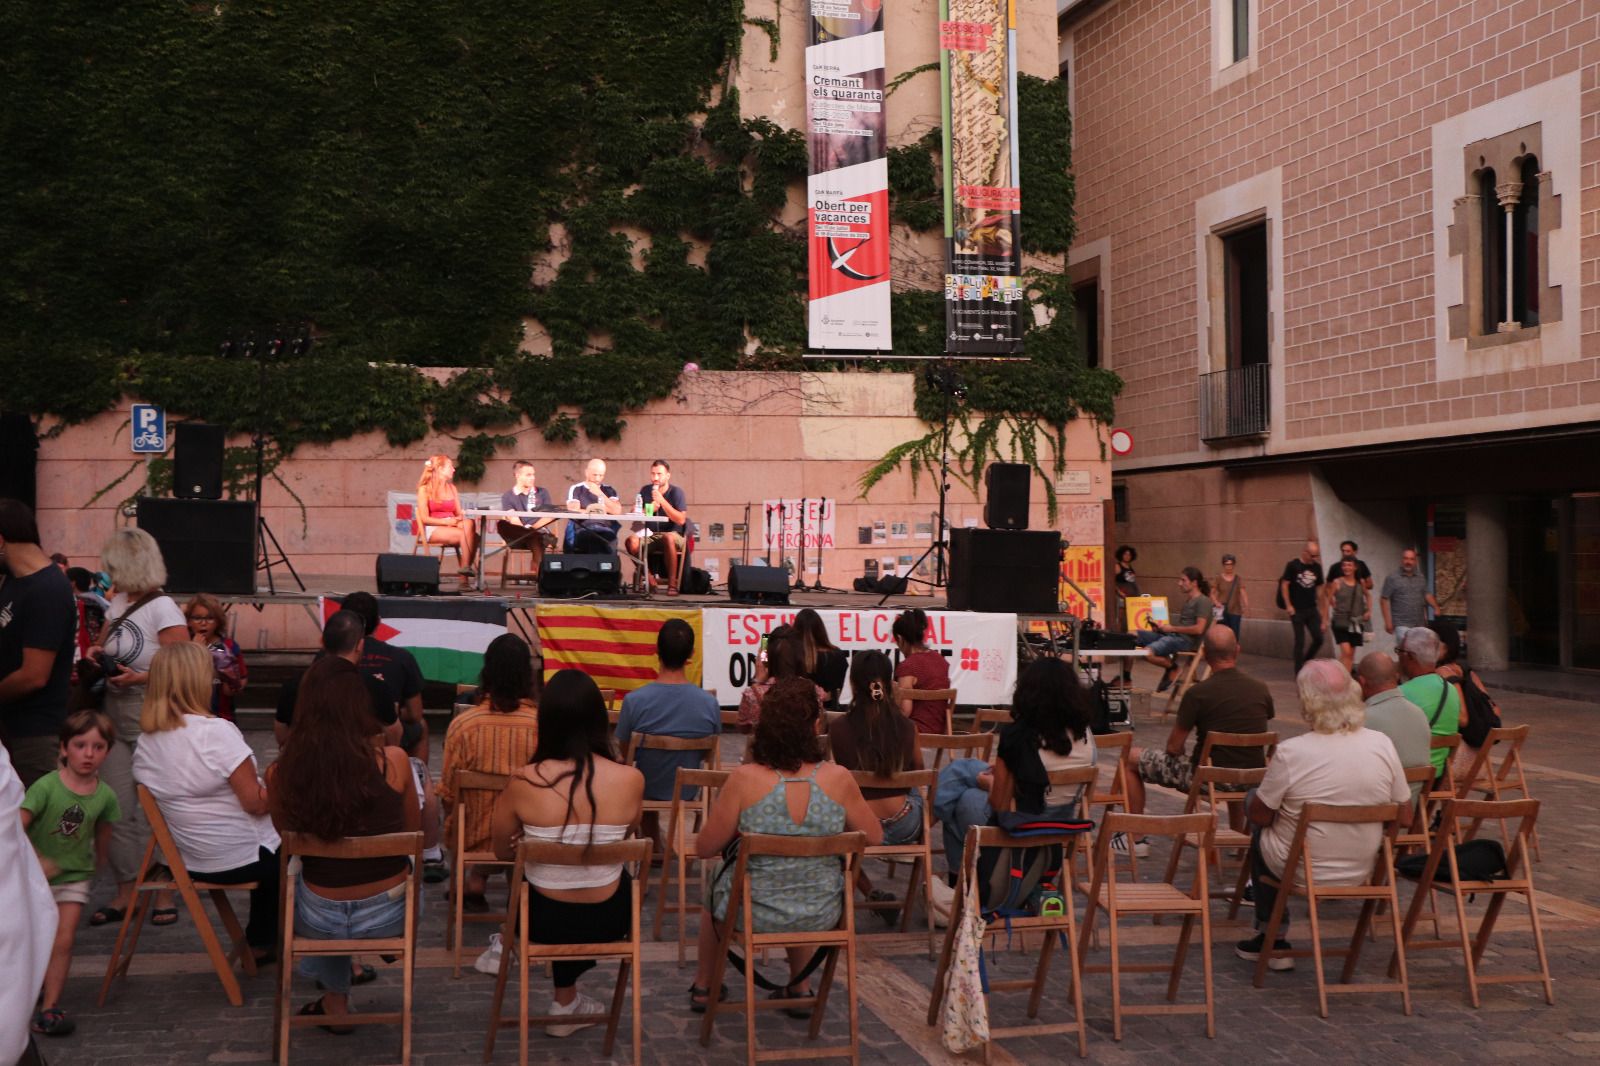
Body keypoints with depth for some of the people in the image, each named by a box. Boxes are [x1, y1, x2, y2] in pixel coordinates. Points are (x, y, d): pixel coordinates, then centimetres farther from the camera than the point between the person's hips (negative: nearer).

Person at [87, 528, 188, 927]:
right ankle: (125, 893, 16)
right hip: (117, 719, 8)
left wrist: (141, 677, -27)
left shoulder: (162, 609, -14)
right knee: (117, 810, 6)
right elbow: (105, 641, 26)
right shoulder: (118, 602, 10)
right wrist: (97, 652, 5)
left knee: (151, 813, -2)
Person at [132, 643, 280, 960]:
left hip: (190, 860, 8)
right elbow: (255, 802, -22)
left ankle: (260, 942, 35)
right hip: (241, 860, -7)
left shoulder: (145, 742, 0)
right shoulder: (216, 732, -23)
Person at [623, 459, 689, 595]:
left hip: (673, 534, -4)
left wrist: (662, 501, -21)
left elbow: (681, 520, -16)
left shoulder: (676, 492, -3)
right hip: (650, 535, 4)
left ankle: (672, 584, -32)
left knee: (668, 538, -40)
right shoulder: (645, 491, 11)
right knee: (631, 540, -27)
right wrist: (648, 510, -13)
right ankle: (649, 580, -15)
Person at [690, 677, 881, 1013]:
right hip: (822, 915, 2)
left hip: (755, 913, -2)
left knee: (718, 878, 34)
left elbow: (705, 848, -11)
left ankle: (705, 986, 50)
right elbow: (874, 837, -1)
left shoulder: (746, 779, -22)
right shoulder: (838, 778, -16)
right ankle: (799, 988, 48)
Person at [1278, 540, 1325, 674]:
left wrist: (1320, 608, 12)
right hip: (1297, 611, -5)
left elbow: (1319, 588, 14)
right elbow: (1284, 585, -7)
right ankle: (1299, 672, 7)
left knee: (1319, 639, 0)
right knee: (1300, 641, -1)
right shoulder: (1293, 565, -8)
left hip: (1312, 609, 5)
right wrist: (1288, 606, -9)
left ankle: (1306, 663, 22)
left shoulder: (1317, 567, 7)